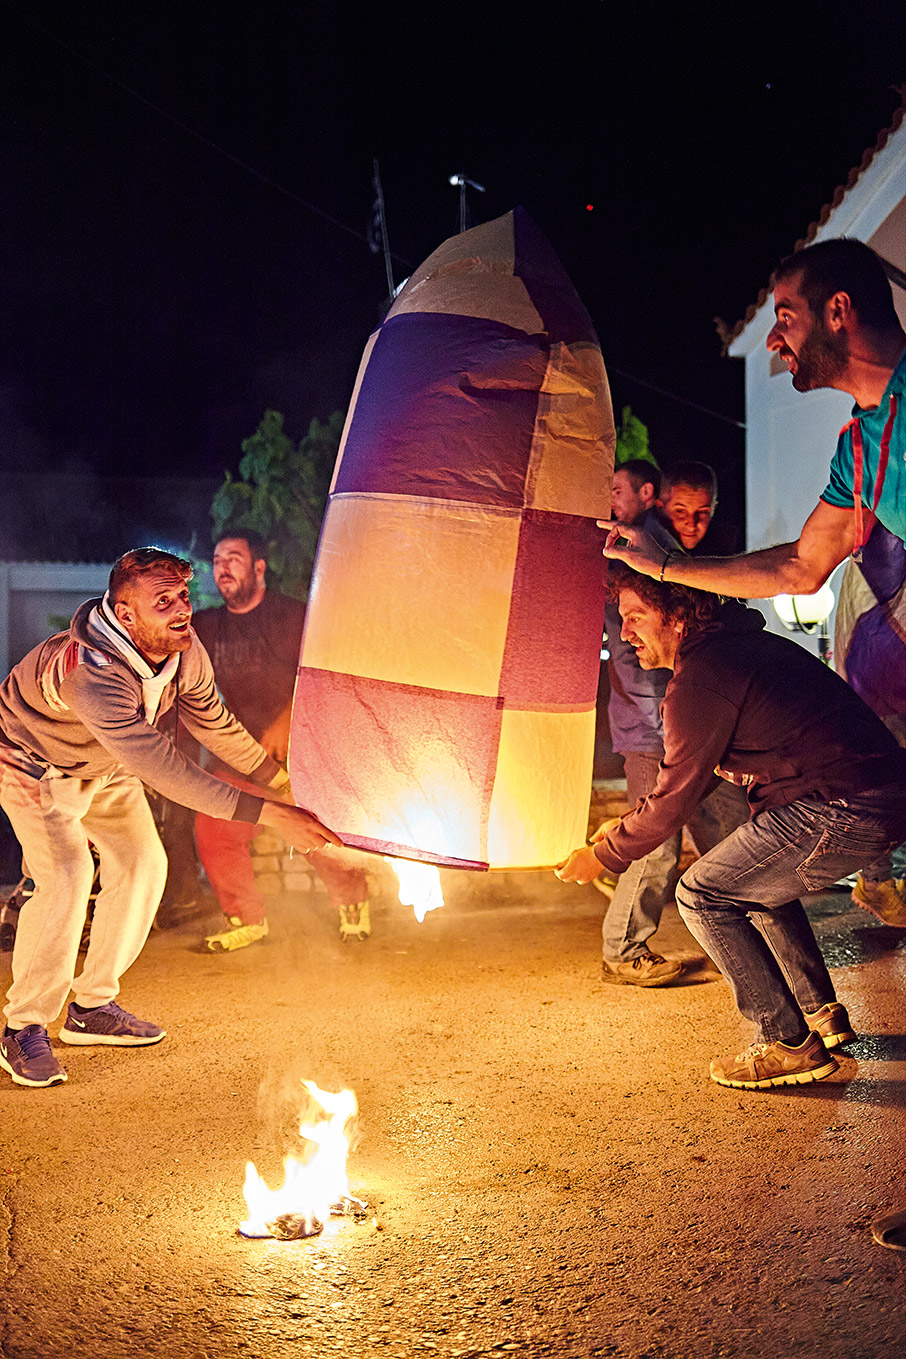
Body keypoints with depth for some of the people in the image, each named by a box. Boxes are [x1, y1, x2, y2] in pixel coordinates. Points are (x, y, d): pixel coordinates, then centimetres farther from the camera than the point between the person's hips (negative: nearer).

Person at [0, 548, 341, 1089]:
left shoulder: (185, 651, -20)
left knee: (143, 863, 3)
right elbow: (163, 769, -49)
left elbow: (214, 722, 1)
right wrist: (270, 814, -52)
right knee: (66, 873, -24)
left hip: (106, 767, 8)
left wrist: (282, 779, 7)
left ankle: (93, 1007, 18)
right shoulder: (89, 671, -44)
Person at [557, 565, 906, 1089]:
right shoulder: (734, 644, 18)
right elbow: (696, 770, 27)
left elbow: (674, 800, -7)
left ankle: (790, 1043, 2)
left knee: (703, 895, -1)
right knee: (757, 877, 29)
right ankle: (821, 1012, 31)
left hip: (843, 808, -10)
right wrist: (630, 823, 28)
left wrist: (604, 857, 6)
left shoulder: (700, 681, -14)